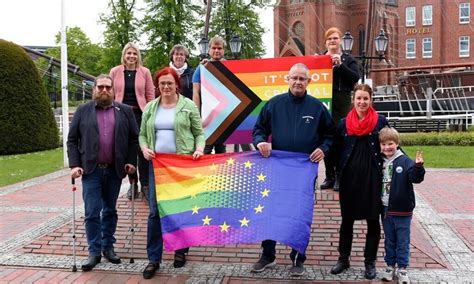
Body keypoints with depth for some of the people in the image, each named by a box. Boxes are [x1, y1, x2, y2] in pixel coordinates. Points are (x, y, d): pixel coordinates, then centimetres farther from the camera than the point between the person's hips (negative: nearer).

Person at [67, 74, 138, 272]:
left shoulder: (125, 111, 4)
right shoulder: (82, 111, 3)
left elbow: (134, 138, 5)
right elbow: (72, 140, 3)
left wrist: (131, 161, -4)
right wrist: (74, 165, -6)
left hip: (114, 170, 1)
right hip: (91, 169, -1)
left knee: (110, 210, 12)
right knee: (92, 212, -1)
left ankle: (108, 247, 24)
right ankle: (94, 251, 9)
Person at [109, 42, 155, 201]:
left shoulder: (144, 72, 5)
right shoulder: (115, 72, 6)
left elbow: (150, 95, 5)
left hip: (140, 114, -1)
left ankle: (145, 184, 4)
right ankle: (132, 184, 18)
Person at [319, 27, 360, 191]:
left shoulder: (348, 59, 9)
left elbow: (355, 78, -5)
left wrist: (340, 65, -13)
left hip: (341, 103, -2)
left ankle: (340, 177, 1)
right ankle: (329, 176, 11)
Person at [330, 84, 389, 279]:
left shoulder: (381, 122, -1)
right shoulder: (343, 124, 4)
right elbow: (337, 151, 9)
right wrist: (341, 171, 2)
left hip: (373, 178, -1)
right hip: (349, 178, 2)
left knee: (373, 221, 7)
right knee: (347, 220, 11)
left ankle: (370, 262, 21)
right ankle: (343, 259, 24)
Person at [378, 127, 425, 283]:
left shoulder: (405, 161, -10)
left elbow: (416, 178, -20)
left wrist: (418, 166, -38)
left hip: (402, 210, -4)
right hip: (385, 209, 4)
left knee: (403, 241, 7)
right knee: (389, 240, 15)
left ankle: (402, 269, 18)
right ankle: (390, 266, 27)